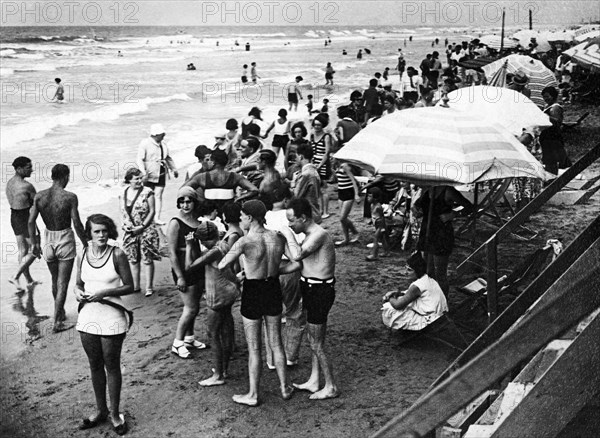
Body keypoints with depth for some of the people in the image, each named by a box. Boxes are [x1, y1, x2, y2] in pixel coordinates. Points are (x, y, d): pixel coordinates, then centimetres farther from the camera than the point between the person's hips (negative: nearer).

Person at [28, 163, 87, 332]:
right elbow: (77, 224, -15)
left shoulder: (39, 196, -3)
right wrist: (85, 242, -1)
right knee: (62, 283, 3)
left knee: (55, 280, 22)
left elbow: (31, 221, -2)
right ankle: (57, 321, 2)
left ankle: (60, 313, 38)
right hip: (65, 239, -5)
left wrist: (35, 242, 9)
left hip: (48, 239, 5)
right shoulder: (70, 197, -15)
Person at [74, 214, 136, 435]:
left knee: (111, 365, 5)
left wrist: (104, 292, -19)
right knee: (95, 365, 15)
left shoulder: (117, 255, -10)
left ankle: (115, 413, 20)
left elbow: (129, 287, -8)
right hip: (88, 317, 4)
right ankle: (100, 410, 30)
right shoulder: (83, 256, 2)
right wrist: (78, 293, -7)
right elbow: (79, 283, 15)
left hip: (112, 318, -4)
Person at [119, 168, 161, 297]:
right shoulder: (123, 194, 6)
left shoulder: (147, 192, -7)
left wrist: (142, 226, -13)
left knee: (147, 259, -2)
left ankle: (149, 287, 6)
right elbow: (122, 213, 13)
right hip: (130, 231, 4)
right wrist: (125, 224, -5)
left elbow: (152, 211, -7)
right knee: (132, 259, 10)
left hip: (146, 230, -4)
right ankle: (135, 286, 21)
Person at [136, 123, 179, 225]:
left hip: (161, 175, 5)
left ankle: (157, 218, 0)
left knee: (158, 195, -1)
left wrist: (173, 168, 22)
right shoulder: (145, 143, -9)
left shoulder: (163, 144, 11)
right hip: (149, 175, -5)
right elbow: (139, 159, -15)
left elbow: (168, 158, 26)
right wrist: (143, 172, -27)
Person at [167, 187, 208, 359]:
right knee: (191, 308, -4)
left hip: (198, 267, 7)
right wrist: (180, 276, -19)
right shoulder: (175, 223, -14)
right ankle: (177, 344, 10)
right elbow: (172, 252, -16)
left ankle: (189, 338, 32)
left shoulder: (197, 221, 7)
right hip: (184, 269, -7)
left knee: (194, 307, 16)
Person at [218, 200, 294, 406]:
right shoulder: (278, 237, -5)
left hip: (253, 293, -5)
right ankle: (284, 388, 30)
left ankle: (253, 395, 21)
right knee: (276, 343, 19)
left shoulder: (245, 242, -21)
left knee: (254, 348, 8)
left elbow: (221, 266, -21)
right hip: (273, 288, 5)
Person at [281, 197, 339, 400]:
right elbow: (298, 265, 11)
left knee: (316, 344, 2)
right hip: (312, 289, 10)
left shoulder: (319, 235, -23)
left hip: (319, 291, -10)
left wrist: (288, 235, -23)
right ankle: (313, 381, 34)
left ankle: (331, 387, 15)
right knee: (315, 340, 20)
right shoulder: (310, 236, 9)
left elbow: (297, 256, -37)